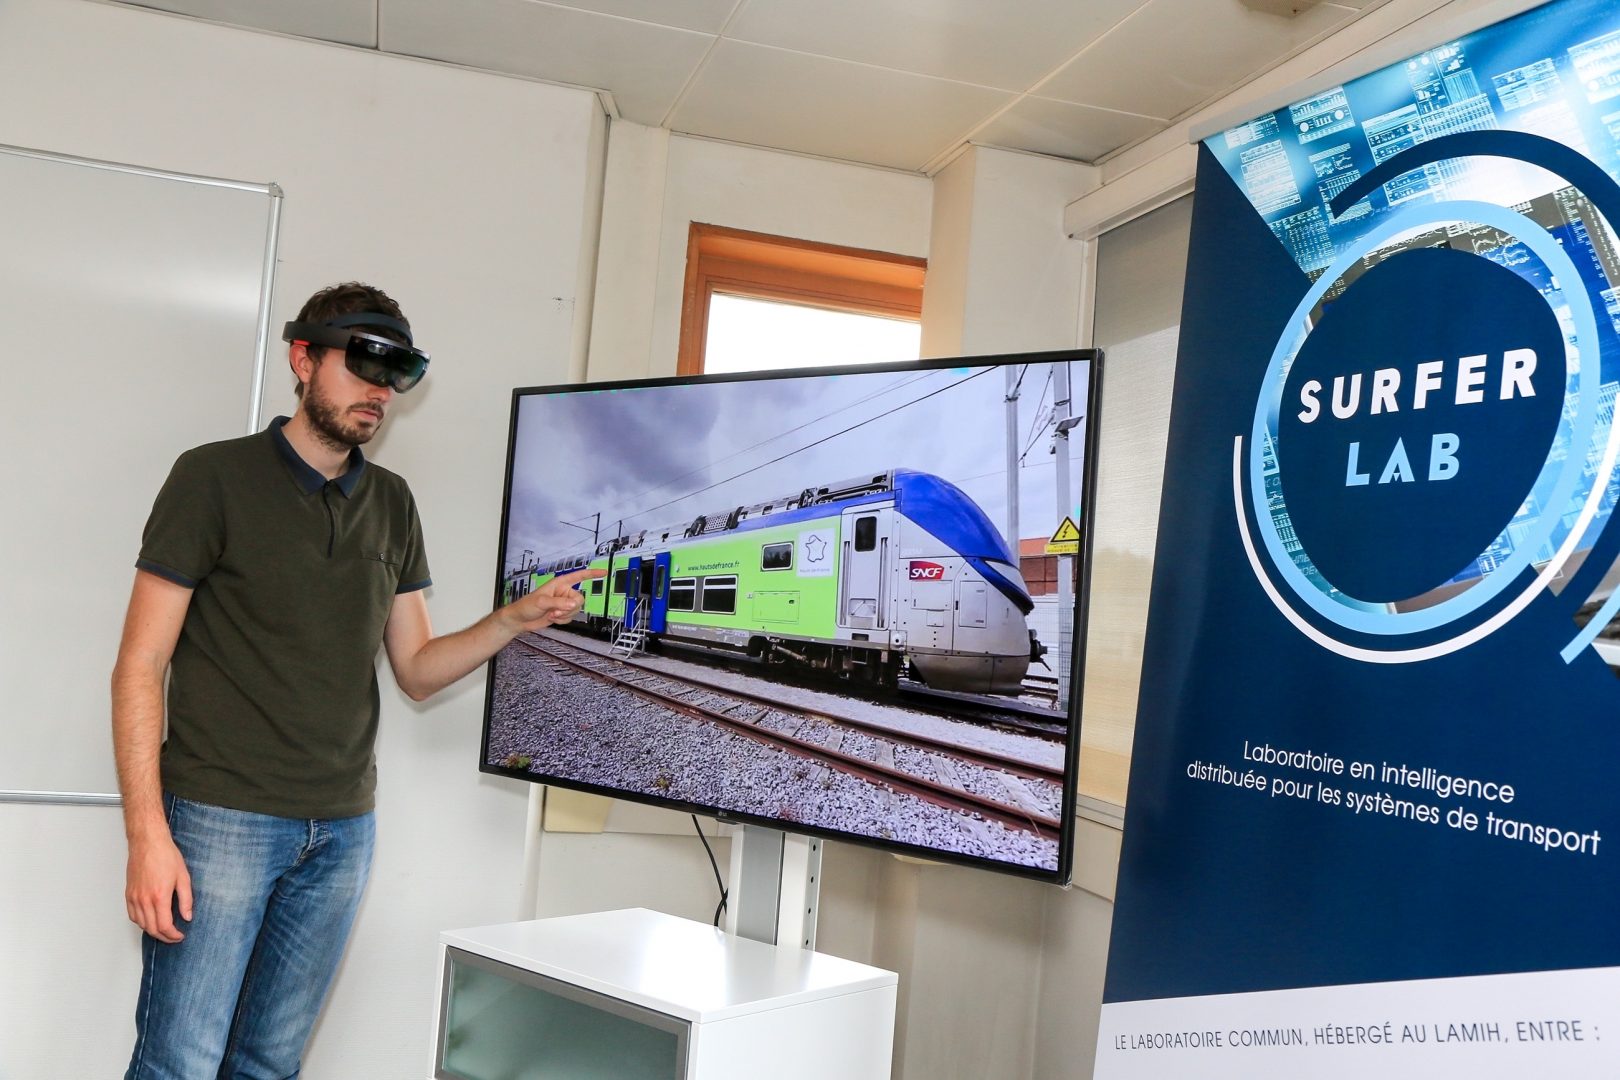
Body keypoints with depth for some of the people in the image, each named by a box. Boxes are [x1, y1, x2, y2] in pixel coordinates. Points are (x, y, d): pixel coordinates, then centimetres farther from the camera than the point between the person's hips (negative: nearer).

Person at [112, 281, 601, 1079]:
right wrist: (148, 835, -14)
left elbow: (416, 669, 11)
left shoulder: (392, 505, 10)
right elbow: (140, 667, -7)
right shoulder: (215, 478, -5)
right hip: (224, 821, -4)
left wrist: (516, 619, -7)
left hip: (343, 830, 5)